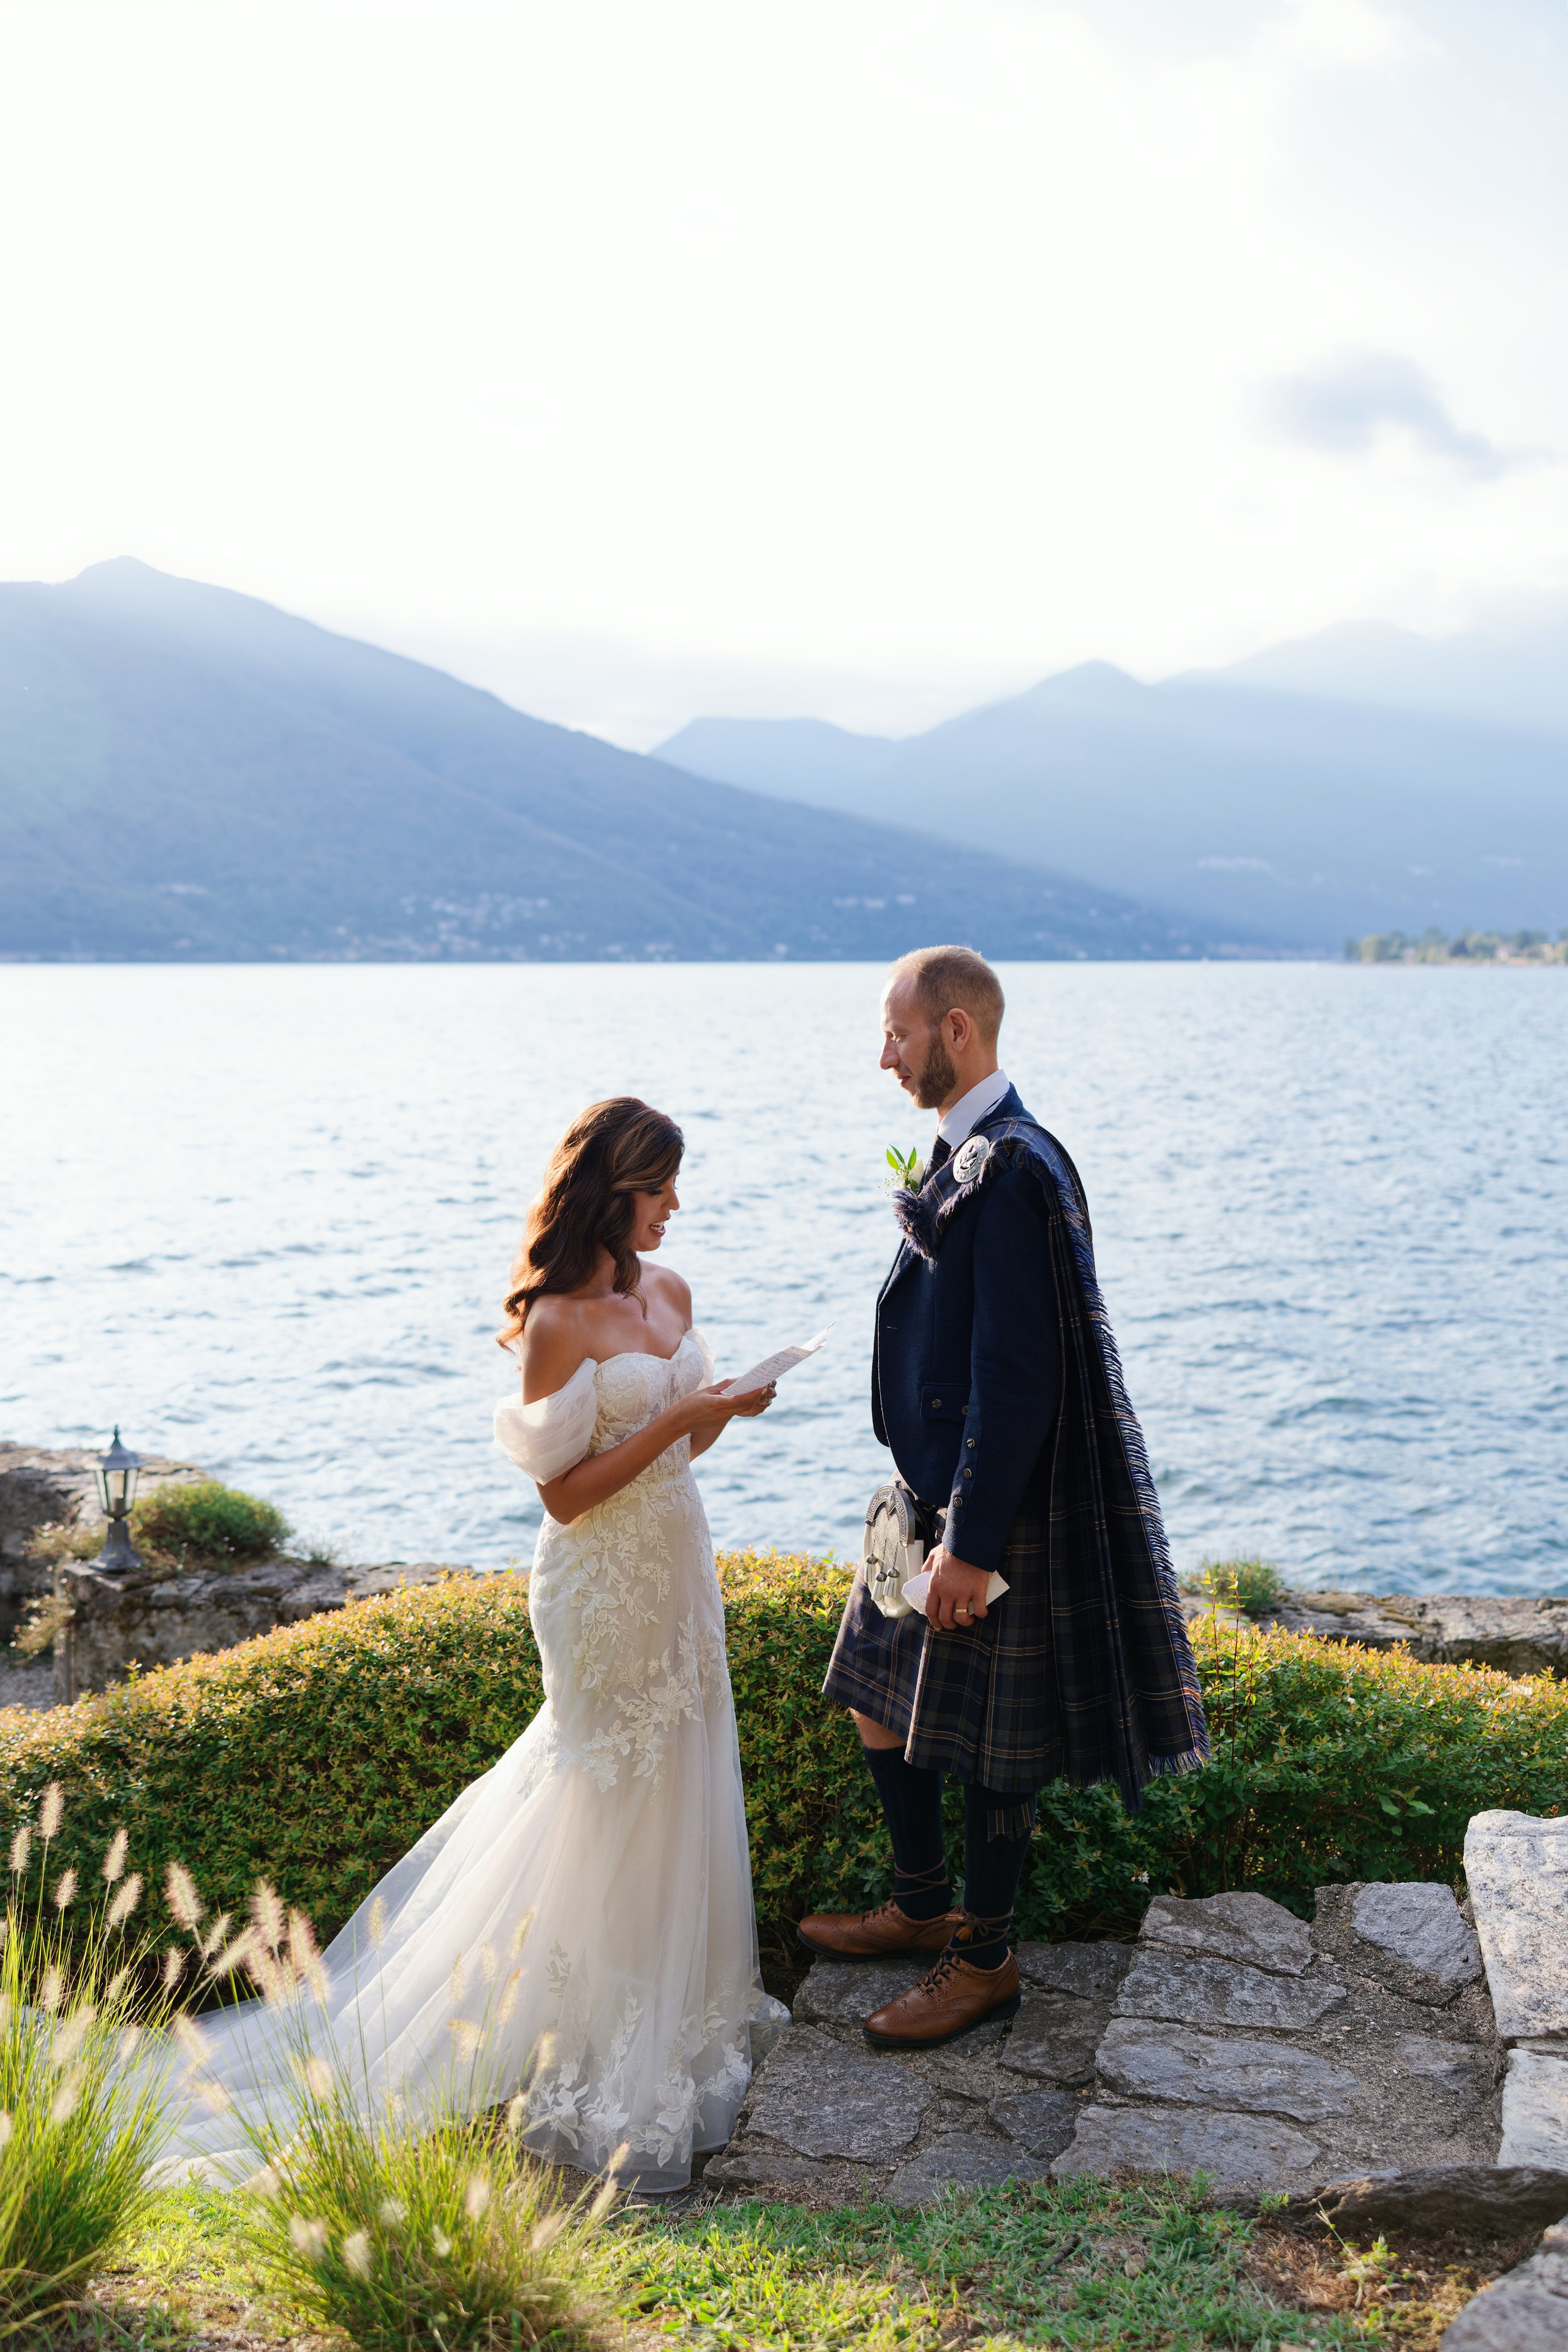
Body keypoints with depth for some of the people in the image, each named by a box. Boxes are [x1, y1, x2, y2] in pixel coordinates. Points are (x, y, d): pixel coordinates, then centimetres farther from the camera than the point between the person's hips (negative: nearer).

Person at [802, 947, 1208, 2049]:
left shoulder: (1011, 1173, -23)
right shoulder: (963, 1157, 8)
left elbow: (1016, 1379, -25)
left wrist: (972, 1545, -21)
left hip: (993, 1506, -10)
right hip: (935, 1489, 10)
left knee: (982, 1746, 6)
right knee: (880, 1702, 19)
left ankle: (985, 1960, 24)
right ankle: (923, 1907, 37)